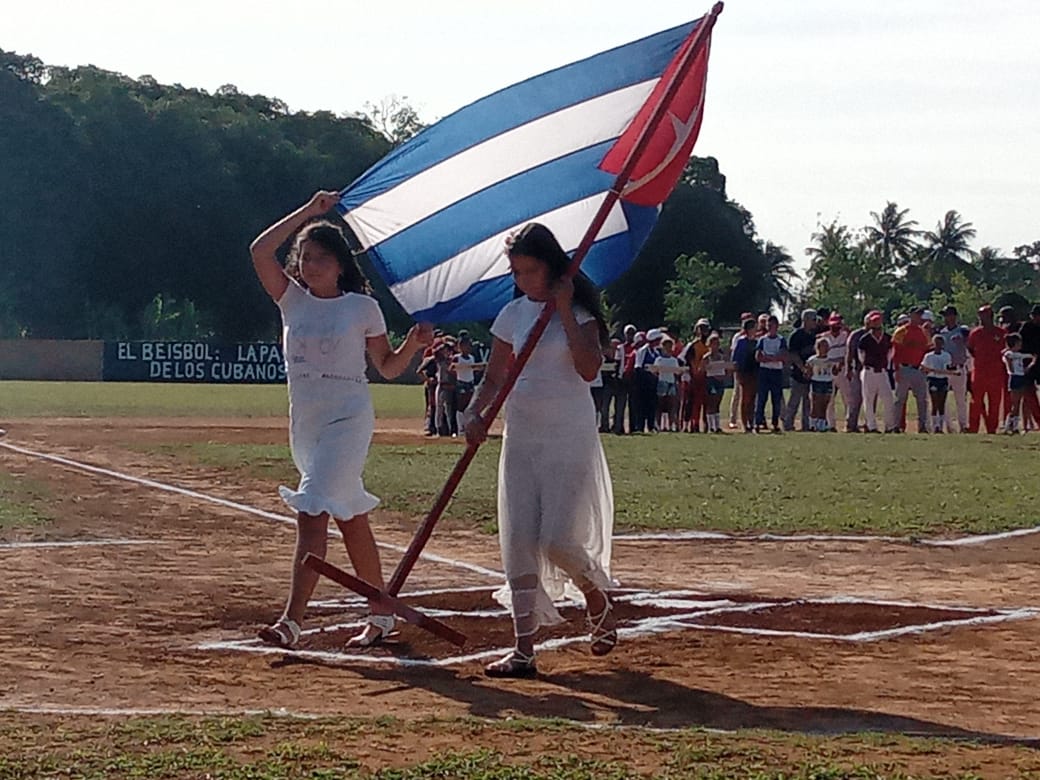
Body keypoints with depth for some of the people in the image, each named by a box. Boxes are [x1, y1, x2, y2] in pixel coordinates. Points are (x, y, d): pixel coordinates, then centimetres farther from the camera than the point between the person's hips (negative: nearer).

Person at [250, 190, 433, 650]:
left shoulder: (362, 307, 0)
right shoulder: (293, 300, 8)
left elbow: (388, 368, 7)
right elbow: (260, 251, -5)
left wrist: (413, 346, -12)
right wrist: (307, 213, -1)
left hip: (348, 419, -5)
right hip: (304, 423, 5)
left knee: (311, 514, -18)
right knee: (350, 521, 12)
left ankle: (291, 621, -24)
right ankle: (381, 615, 22)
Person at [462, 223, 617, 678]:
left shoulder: (580, 312, -4)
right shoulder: (513, 315, 9)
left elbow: (589, 369, -19)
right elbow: (494, 377, 13)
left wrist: (564, 314, -17)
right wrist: (474, 413, -6)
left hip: (570, 439, -5)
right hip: (521, 439, 5)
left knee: (558, 541, -13)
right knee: (517, 542, -2)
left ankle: (597, 596, 20)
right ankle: (523, 650, 0)